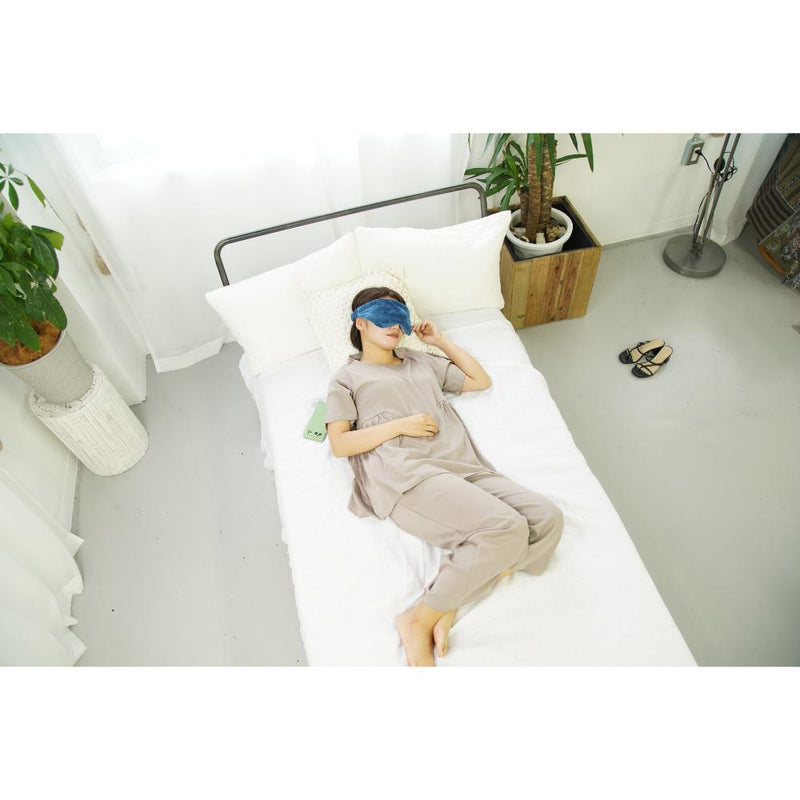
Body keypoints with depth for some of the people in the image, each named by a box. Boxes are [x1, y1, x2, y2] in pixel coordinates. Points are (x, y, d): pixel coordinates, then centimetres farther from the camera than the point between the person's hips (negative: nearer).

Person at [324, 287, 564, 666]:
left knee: (548, 518, -17)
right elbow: (339, 444, 5)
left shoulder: (421, 361, 32)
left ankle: (445, 606, -16)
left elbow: (481, 380, 32)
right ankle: (419, 619, -14)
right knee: (506, 528, -29)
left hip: (462, 468, 6)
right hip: (407, 474, -6)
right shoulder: (347, 377, 18)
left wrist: (441, 340, 31)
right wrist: (400, 425, -5)